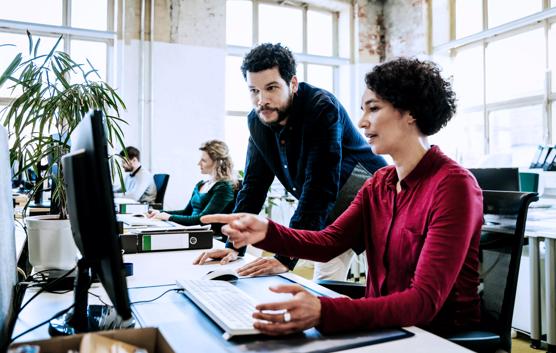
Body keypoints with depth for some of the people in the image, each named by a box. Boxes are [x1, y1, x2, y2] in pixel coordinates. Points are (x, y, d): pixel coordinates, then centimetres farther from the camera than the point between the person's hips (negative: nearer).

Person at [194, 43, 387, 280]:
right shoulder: (257, 121, -7)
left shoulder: (323, 108, -28)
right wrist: (234, 246, -8)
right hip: (328, 215, 6)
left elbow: (320, 188, -33)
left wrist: (286, 258, -36)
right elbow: (254, 184, -1)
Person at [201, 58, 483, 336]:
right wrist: (267, 233, -20)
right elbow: (329, 242, -2)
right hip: (384, 326, 6)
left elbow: (425, 300, -26)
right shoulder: (380, 183, 7)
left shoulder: (452, 186, -19)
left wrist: (323, 312, -40)